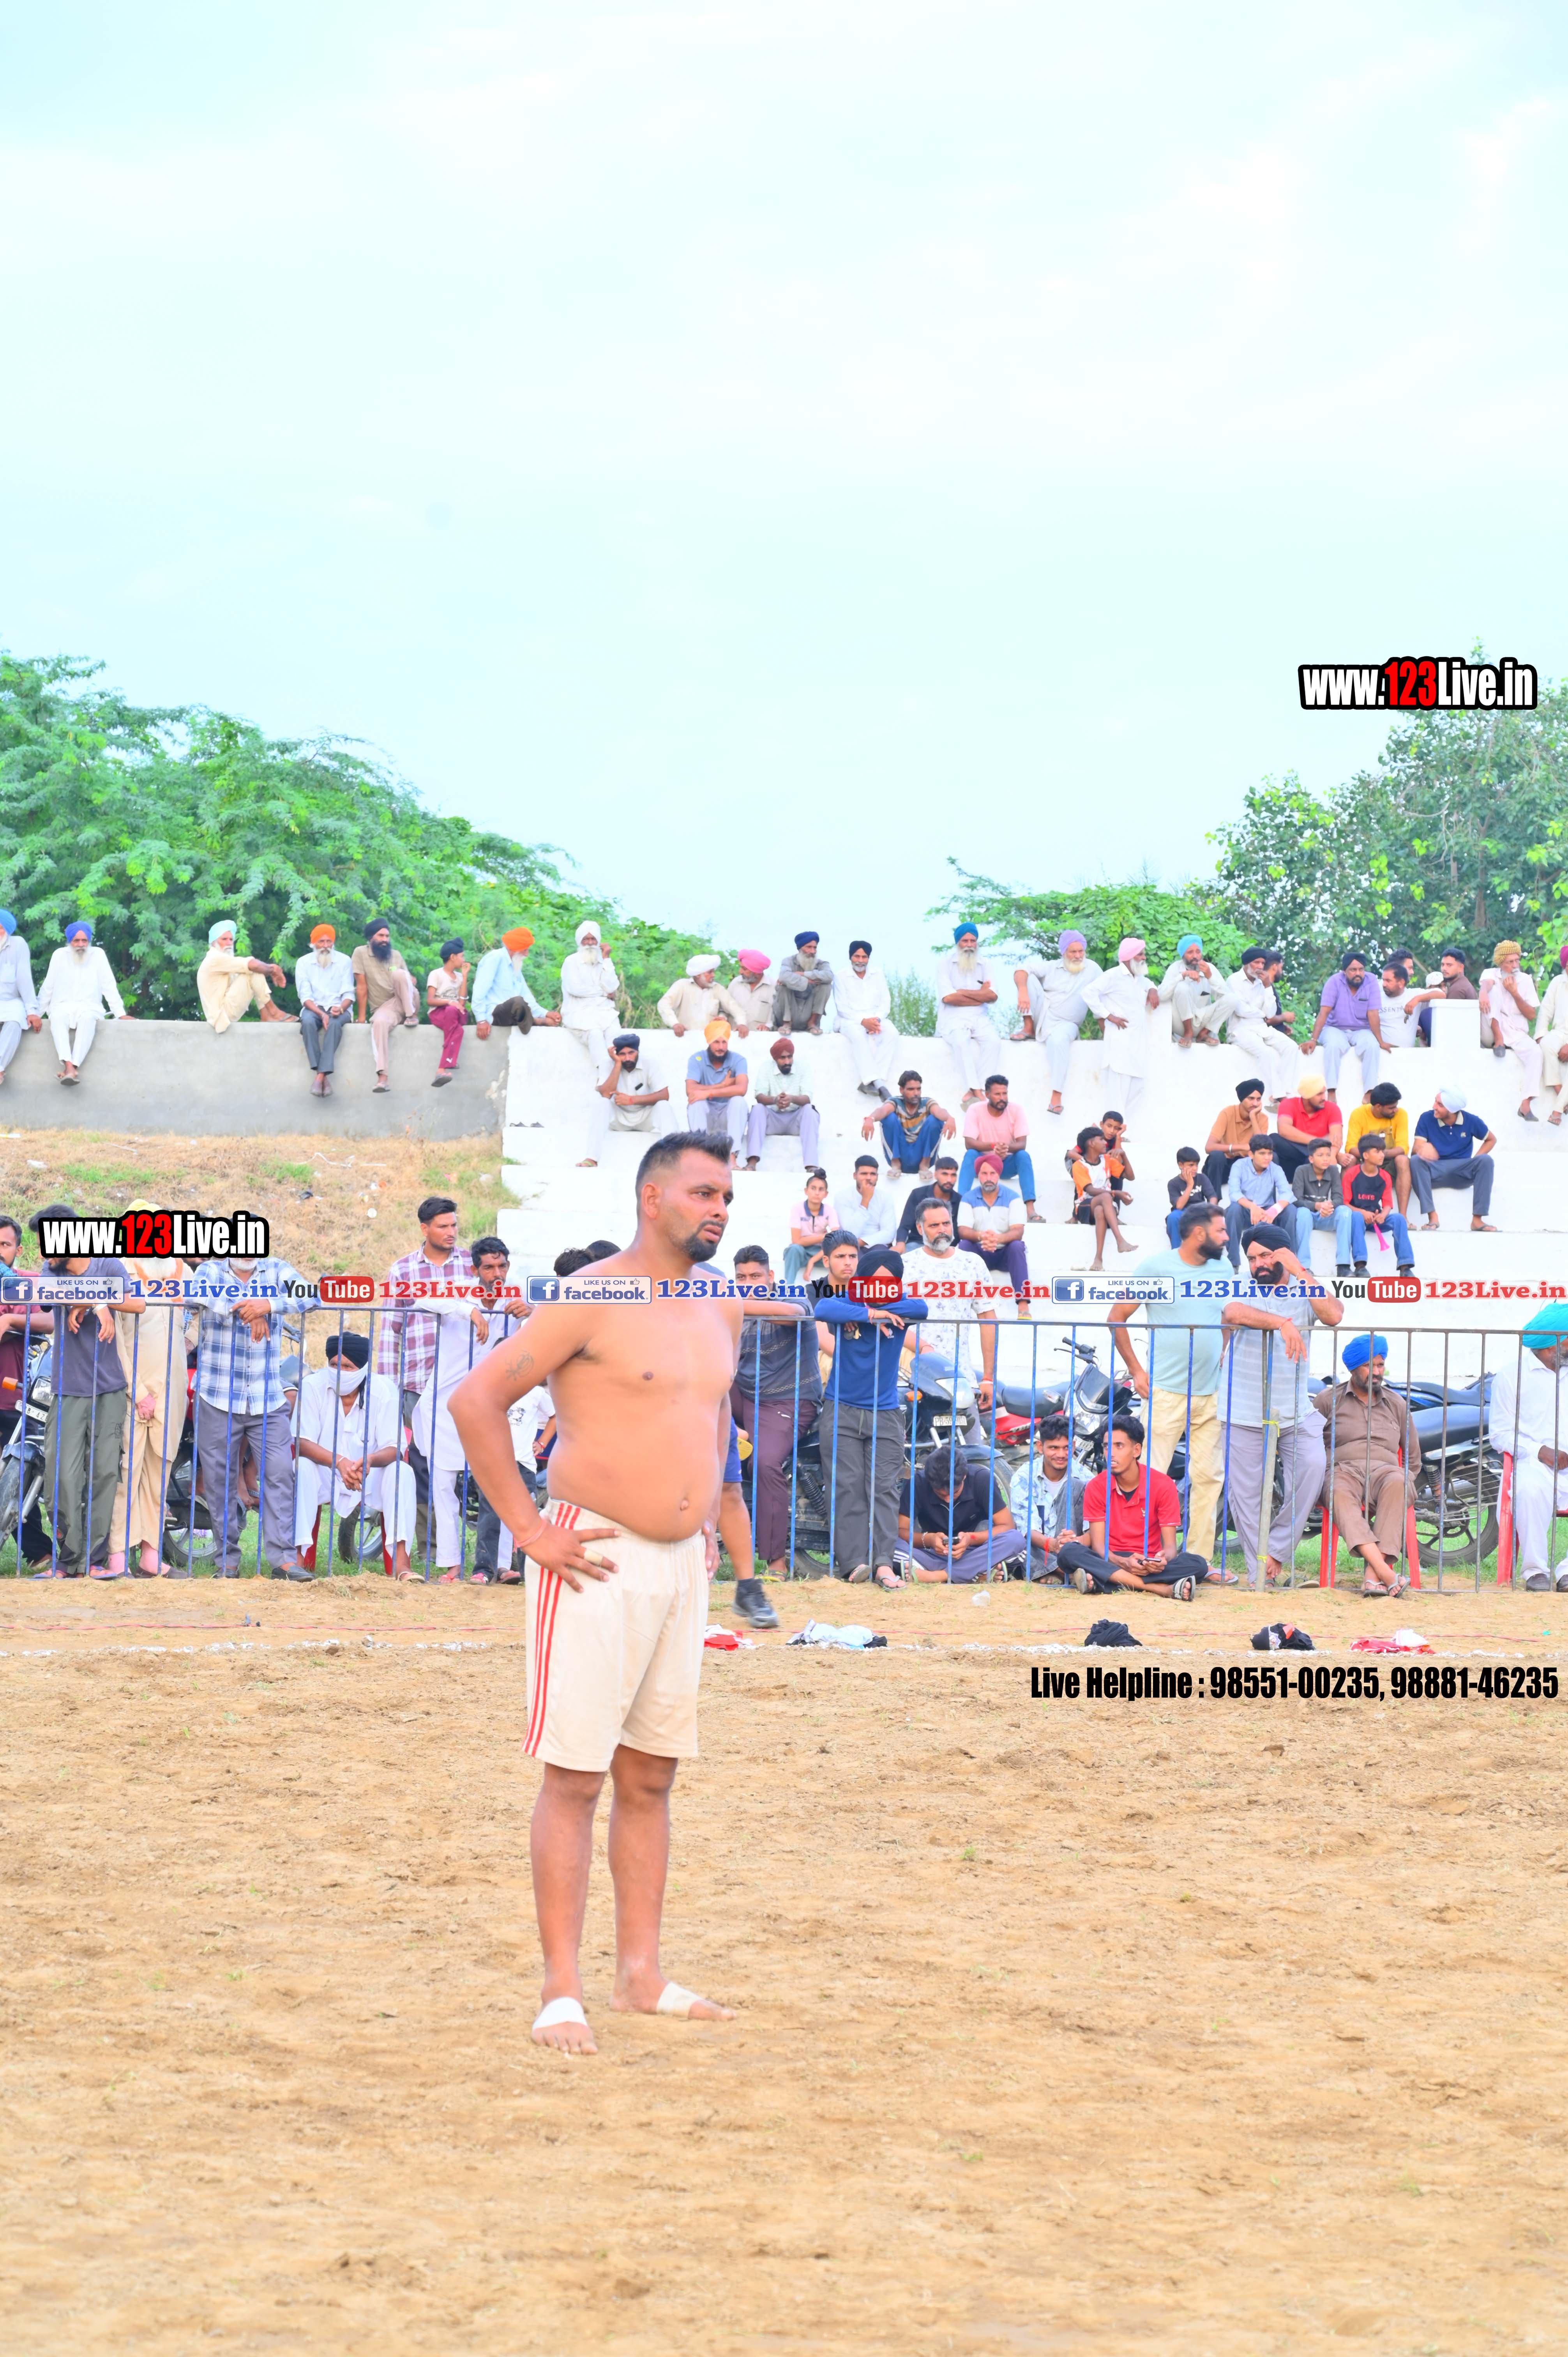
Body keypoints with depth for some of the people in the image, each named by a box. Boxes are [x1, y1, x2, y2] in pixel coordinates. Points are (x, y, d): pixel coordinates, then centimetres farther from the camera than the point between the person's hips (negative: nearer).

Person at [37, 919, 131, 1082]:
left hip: (89, 1007, -1)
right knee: (58, 1018, -36)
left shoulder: (98, 955, 3)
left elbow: (109, 987, 2)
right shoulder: (59, 955, 5)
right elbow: (48, 988, 10)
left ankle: (74, 1067, -48)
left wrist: (121, 1014, -3)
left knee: (88, 1019, -38)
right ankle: (69, 1066, -52)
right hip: (62, 1006, 1)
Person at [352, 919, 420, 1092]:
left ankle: (412, 1016, -13)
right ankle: (382, 1078, -47)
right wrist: (361, 1018, -10)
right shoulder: (361, 953, -2)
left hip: (406, 1003, 2)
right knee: (379, 1023, -38)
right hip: (383, 1008, -2)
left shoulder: (396, 955, 9)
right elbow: (362, 987, -7)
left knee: (398, 974, -25)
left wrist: (411, 981, -11)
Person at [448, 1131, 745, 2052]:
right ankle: (563, 1991, -5)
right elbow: (476, 1400, -13)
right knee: (575, 1779, -6)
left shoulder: (720, 1312, 13)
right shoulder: (589, 1302, -11)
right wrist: (529, 1529, -13)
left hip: (683, 1564, 7)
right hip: (596, 1562, -7)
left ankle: (642, 1977, 18)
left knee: (651, 1777, 12)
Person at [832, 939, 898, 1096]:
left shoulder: (878, 974, 12)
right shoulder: (841, 977, 3)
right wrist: (863, 1021, -21)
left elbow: (886, 1002, 7)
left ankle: (867, 1081, -39)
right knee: (859, 1035, -39)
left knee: (891, 1033, -31)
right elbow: (843, 1008, -5)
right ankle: (878, 1083, -49)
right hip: (850, 1021, -3)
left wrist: (877, 1019, -15)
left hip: (876, 1019, 3)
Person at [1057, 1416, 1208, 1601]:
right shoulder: (1097, 1487, -1)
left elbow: (1170, 1546, -7)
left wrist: (1163, 1560, -32)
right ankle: (1163, 1588, -40)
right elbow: (1098, 1545, -7)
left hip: (1149, 1564, 0)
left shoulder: (1163, 1485, -3)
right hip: (1110, 1561, 0)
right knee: (1068, 1552, -32)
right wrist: (1122, 1563, -29)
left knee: (1198, 1565, -28)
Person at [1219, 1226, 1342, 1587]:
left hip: (1296, 1411, 1)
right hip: (1245, 1412, -1)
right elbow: (1233, 1312, -25)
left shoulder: (1305, 1293, 4)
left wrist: (1300, 1272, -16)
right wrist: (1282, 1323, -37)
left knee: (1313, 1467, -19)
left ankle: (1276, 1552, -5)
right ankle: (1260, 1571, 13)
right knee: (1247, 1493, 0)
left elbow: (1333, 1315, -17)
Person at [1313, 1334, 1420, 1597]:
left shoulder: (1396, 1404, 24)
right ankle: (1385, 1573, -57)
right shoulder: (1328, 1399, 17)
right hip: (1343, 1468, -2)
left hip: (1386, 1469, 2)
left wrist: (1406, 1484, 12)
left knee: (1397, 1484, -39)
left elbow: (1414, 1457, 29)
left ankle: (1373, 1574, -48)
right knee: (1339, 1493, -41)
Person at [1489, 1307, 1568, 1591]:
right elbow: (1500, 1434, 2)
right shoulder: (1511, 1373, 8)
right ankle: (1534, 1568, -20)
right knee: (1530, 1490, -38)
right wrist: (1540, 1452, -13)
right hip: (1534, 1465, -3)